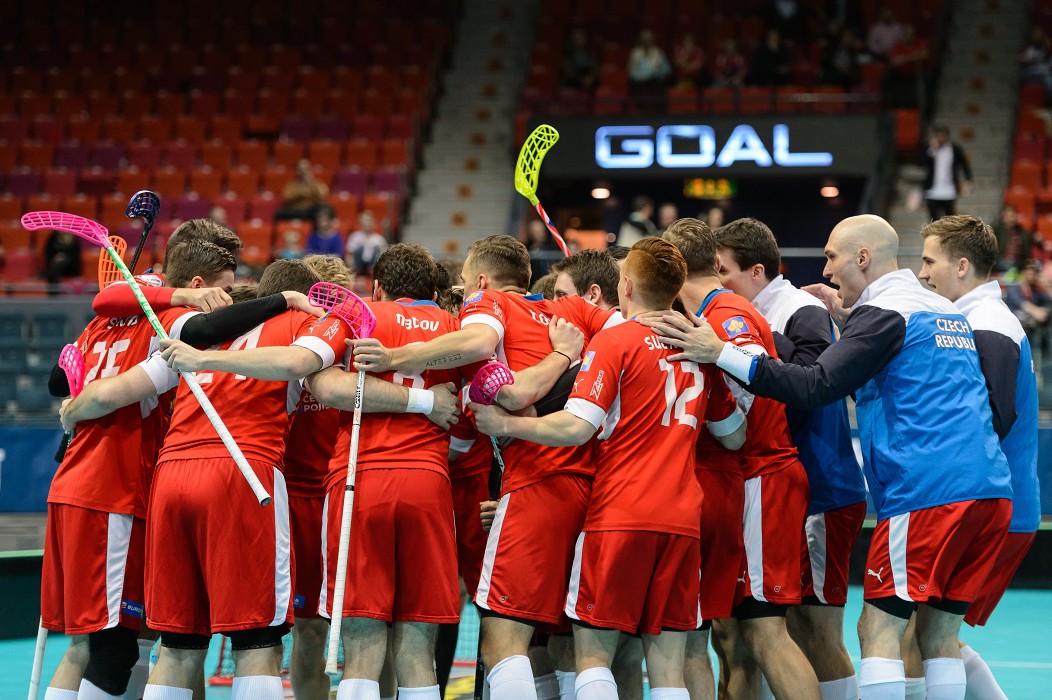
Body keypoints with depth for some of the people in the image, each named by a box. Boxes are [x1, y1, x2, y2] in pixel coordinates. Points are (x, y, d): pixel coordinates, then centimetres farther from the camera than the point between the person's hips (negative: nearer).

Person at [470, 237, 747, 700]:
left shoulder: (615, 341, -4)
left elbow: (577, 428, -15)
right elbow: (734, 437, 21)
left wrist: (505, 424, -4)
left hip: (620, 514, -5)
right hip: (682, 518, 5)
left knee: (593, 650, 1)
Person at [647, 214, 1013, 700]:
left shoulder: (884, 313, -7)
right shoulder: (945, 310, 20)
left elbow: (816, 387, -17)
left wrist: (721, 353, -17)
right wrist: (850, 322, 26)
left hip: (927, 494, -8)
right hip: (988, 493, 8)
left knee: (878, 628, -4)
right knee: (938, 632, 11)